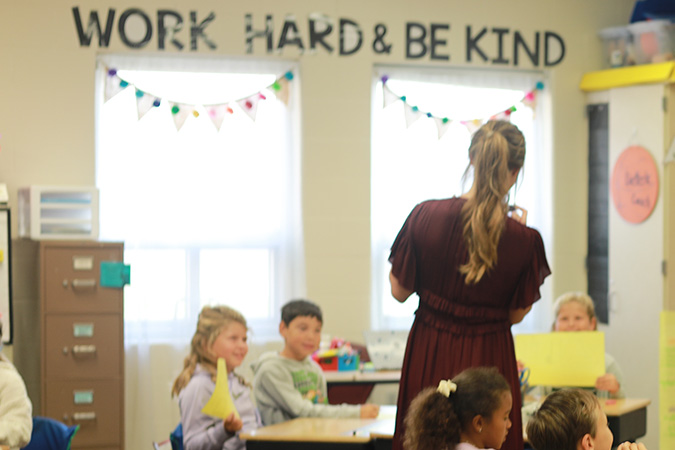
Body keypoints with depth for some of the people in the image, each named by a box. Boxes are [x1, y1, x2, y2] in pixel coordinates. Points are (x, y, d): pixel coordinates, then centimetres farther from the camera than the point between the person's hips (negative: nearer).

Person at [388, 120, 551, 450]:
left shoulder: (425, 215, -11)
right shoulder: (524, 240, -14)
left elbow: (399, 291, -2)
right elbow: (517, 313, 1)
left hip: (430, 360, 1)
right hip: (489, 360, -1)